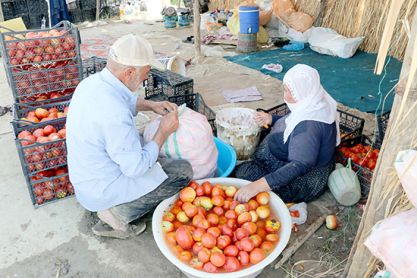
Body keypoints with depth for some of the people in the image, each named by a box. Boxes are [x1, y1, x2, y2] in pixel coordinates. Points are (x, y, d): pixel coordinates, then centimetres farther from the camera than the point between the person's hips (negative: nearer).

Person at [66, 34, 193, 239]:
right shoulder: (114, 114, -34)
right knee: (184, 171, -5)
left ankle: (113, 208, 15)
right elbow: (136, 167, -25)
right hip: (101, 192, -9)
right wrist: (164, 131, -15)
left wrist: (152, 105, 3)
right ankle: (120, 213, 0)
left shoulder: (92, 82, -5)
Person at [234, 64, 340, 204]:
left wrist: (257, 186, -52)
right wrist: (271, 119, -5)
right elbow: (292, 124, 15)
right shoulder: (311, 105, -5)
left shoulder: (310, 125, -34)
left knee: (243, 172, -12)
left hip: (303, 182, -10)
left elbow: (300, 166, -43)